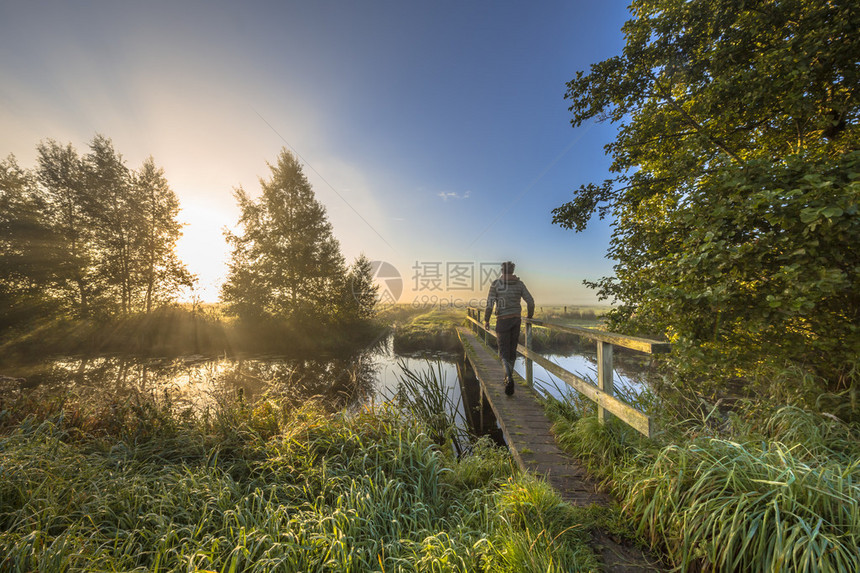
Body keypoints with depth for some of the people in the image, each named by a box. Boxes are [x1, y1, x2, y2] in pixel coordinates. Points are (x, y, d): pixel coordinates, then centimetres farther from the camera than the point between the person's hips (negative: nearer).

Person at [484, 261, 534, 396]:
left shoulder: (495, 284, -4)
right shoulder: (519, 284, 5)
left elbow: (489, 304, -10)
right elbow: (530, 301, -1)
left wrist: (486, 320, 1)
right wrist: (530, 317, 15)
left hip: (503, 320, -3)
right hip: (516, 319, 4)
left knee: (504, 351, 0)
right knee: (512, 349, 16)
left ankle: (509, 378, -21)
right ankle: (508, 377, 26)